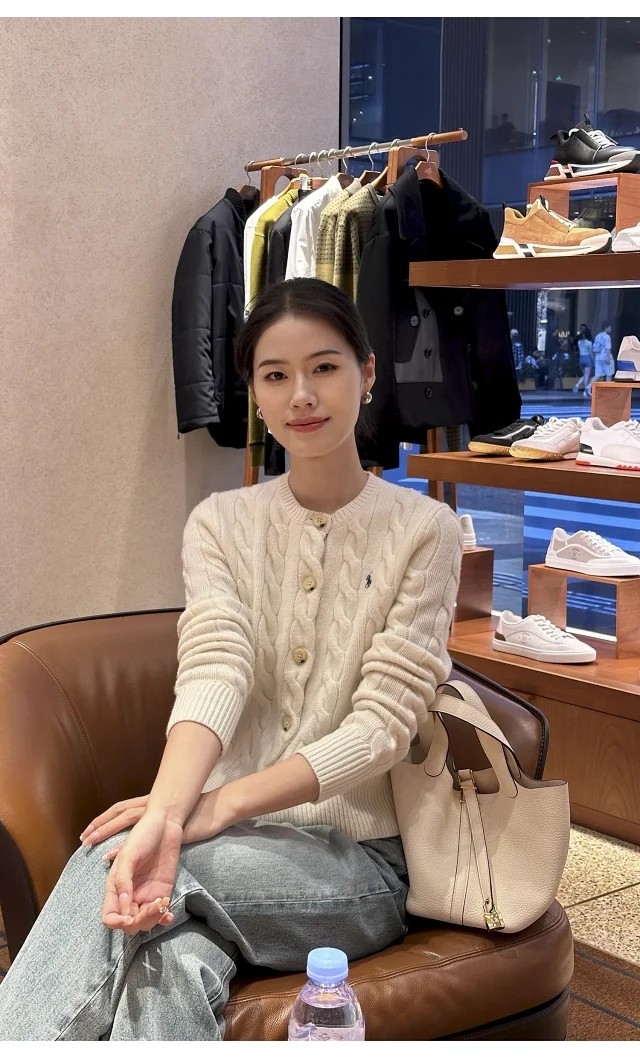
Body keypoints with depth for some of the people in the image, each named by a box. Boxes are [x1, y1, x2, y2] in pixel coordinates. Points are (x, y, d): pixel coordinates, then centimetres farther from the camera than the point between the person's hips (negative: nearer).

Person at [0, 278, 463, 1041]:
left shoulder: (423, 531, -1)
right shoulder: (220, 524, 7)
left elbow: (382, 724, -10)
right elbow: (213, 673, -11)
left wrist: (220, 805, -24)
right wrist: (167, 812, -33)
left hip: (356, 861, -2)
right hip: (234, 838, 2)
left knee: (105, 864, -32)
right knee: (176, 963, -35)